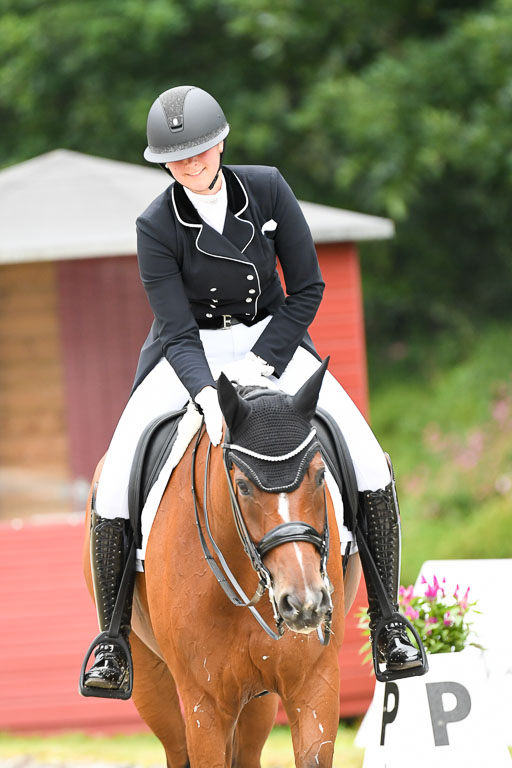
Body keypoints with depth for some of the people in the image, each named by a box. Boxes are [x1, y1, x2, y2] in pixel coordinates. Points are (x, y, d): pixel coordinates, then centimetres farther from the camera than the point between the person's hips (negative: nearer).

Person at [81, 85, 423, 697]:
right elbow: (177, 333, -20)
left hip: (272, 339, 1)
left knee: (369, 460, -17)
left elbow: (308, 289, -6)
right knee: (115, 479, -21)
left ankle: (387, 622, -4)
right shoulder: (157, 227, -16)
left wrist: (257, 365, -17)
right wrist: (208, 398, -38)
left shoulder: (268, 189, -11)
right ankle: (111, 636, -5)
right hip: (190, 351, -1)